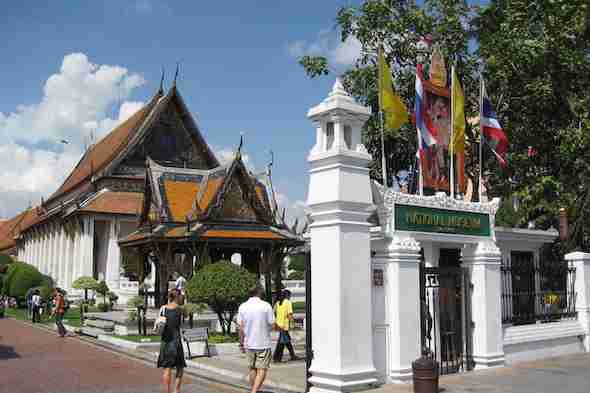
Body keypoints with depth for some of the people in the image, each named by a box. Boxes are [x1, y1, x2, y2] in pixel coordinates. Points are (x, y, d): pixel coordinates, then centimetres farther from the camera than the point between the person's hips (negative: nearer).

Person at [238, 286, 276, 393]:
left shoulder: (242, 307, 0)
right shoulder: (266, 306, -10)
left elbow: (241, 328, 1)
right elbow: (273, 325, -9)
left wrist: (241, 343, 10)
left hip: (249, 344, 4)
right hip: (264, 344, -4)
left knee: (252, 369, 18)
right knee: (262, 369, 1)